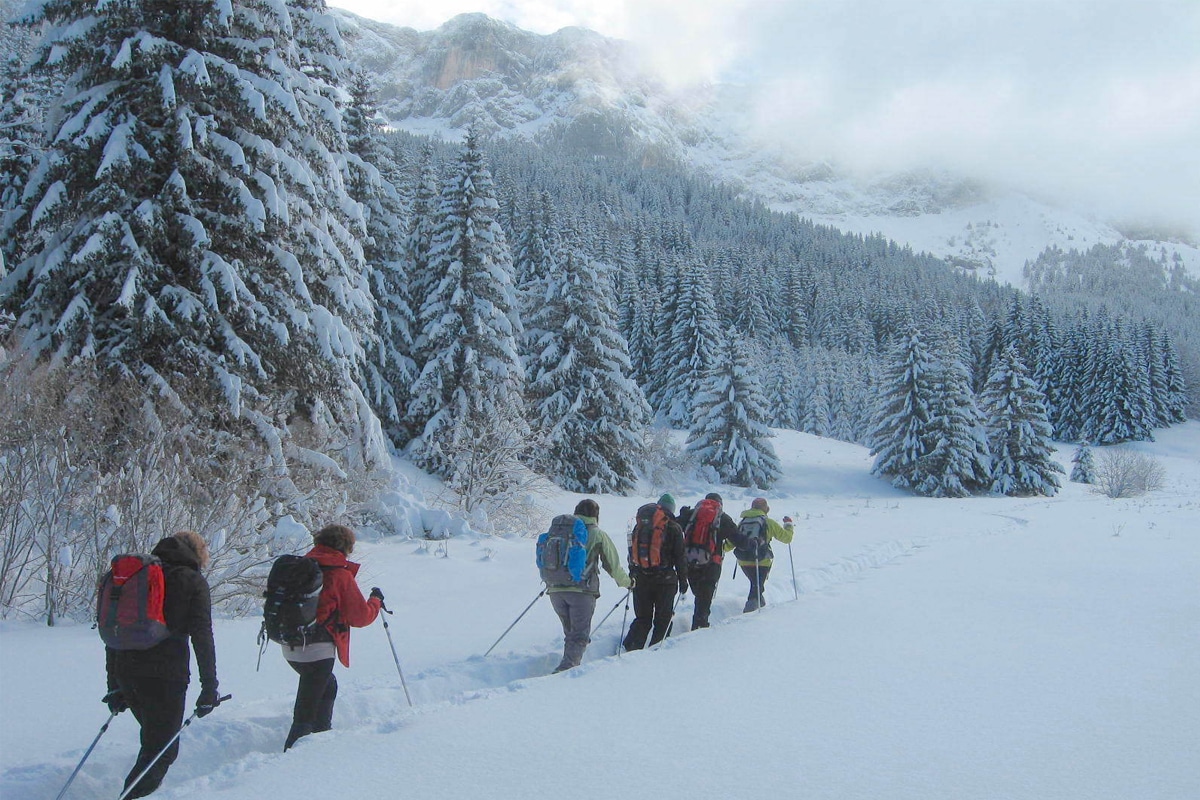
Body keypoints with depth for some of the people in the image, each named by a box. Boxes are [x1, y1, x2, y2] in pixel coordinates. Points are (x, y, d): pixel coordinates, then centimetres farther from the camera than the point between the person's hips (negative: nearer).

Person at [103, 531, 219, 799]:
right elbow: (202, 636, -7)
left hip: (126, 673, 6)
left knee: (156, 739, 25)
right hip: (165, 676, -6)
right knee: (161, 750, 4)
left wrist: (114, 685, 21)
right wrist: (209, 689, -4)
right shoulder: (193, 581, 1)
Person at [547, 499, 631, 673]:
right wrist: (627, 582, 26)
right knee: (580, 635, -3)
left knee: (570, 632, 20)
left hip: (555, 589, 4)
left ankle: (570, 666, 16)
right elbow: (612, 564, 9)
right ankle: (566, 667, -22)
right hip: (582, 591, -4)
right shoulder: (598, 534, 5)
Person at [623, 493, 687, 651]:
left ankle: (629, 648, 1)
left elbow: (632, 551, 11)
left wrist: (632, 575, 17)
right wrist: (683, 580, 4)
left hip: (641, 579, 4)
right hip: (665, 580, -4)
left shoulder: (639, 525, 8)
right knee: (663, 618, 8)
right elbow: (680, 557, -3)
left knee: (642, 618, 12)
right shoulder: (673, 528, -3)